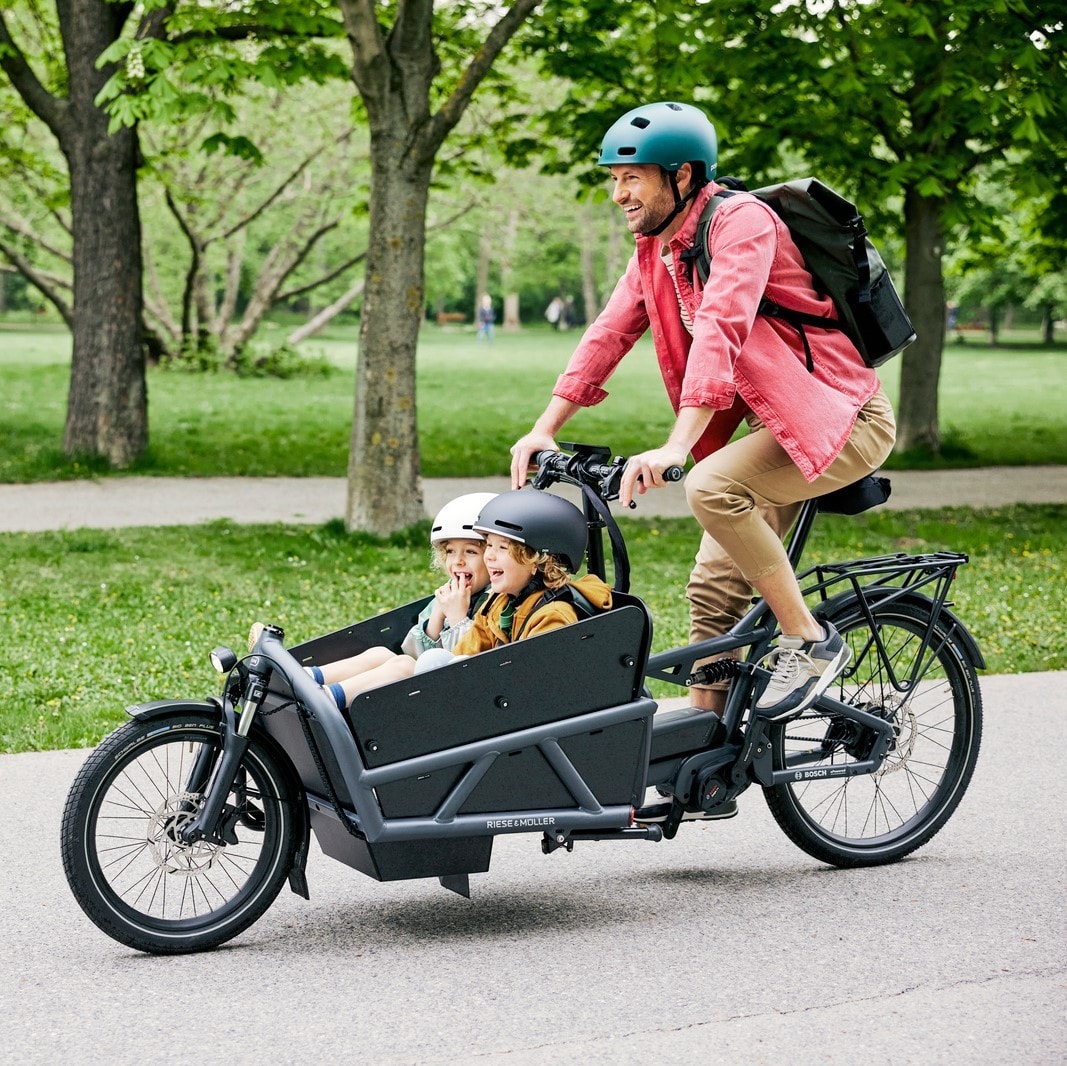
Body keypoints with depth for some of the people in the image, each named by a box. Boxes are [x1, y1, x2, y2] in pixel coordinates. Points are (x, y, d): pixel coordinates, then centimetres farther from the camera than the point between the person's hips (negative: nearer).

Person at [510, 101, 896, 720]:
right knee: (714, 588, 3)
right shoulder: (654, 251, 8)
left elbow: (721, 330, -33)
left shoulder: (740, 221, -19)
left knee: (711, 485, -30)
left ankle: (810, 642, -16)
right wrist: (544, 430, -8)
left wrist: (675, 447, -43)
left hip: (842, 418, -9)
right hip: (775, 423, 9)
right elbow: (608, 335, 4)